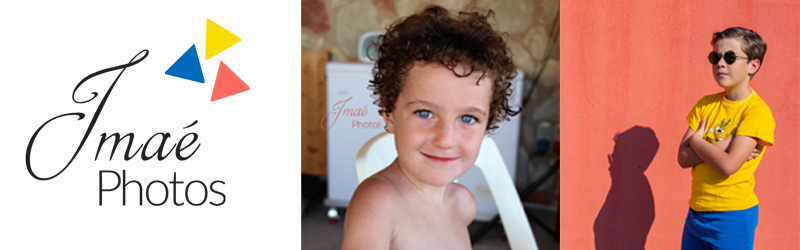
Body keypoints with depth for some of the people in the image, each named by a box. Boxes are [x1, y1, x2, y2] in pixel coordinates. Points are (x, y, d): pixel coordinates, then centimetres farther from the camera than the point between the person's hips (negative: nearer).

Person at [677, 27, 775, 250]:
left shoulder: (757, 111, -12)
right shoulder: (706, 104, 6)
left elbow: (728, 165, -23)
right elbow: (683, 158, -2)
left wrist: (697, 141, -8)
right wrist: (722, 145, -16)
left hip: (733, 216, -6)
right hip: (697, 212, 6)